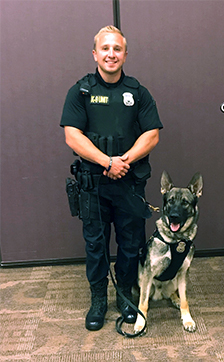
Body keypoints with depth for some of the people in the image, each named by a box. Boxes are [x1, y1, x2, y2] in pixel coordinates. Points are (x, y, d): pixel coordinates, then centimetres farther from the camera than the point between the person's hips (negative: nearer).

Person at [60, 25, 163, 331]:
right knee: (95, 243, 9)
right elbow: (72, 136, -8)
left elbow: (152, 135, 0)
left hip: (131, 182, 1)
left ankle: (125, 295, 31)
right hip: (93, 183, -1)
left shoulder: (138, 92, 7)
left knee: (131, 243, 10)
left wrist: (124, 160, -15)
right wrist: (107, 162, -17)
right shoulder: (80, 91, 3)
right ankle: (98, 299, 28)